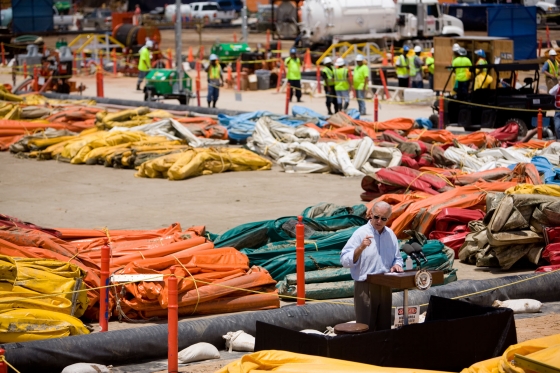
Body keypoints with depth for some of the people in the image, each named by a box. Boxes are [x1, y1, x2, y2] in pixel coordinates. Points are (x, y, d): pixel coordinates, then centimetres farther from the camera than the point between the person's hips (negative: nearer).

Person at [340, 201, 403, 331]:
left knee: (384, 328, 10)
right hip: (365, 287, -5)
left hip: (385, 287, 5)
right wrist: (361, 248, -30)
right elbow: (345, 261, -16)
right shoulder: (360, 234, -9)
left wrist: (396, 265, -4)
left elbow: (397, 258, 19)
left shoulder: (390, 235, 7)